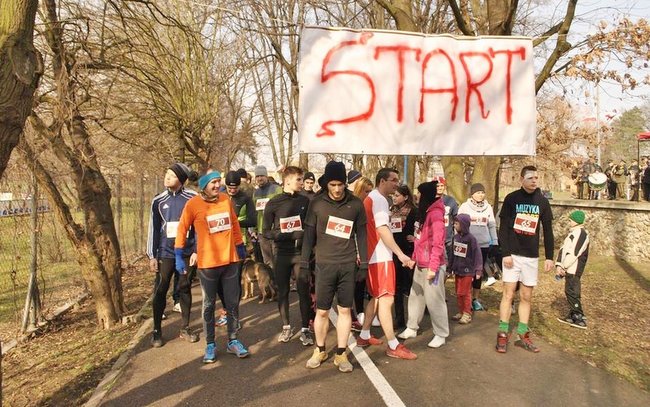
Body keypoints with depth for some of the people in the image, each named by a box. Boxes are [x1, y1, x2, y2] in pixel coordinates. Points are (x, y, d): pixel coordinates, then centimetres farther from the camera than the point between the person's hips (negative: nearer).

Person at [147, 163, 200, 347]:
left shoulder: (192, 198, -5)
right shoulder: (158, 200, 2)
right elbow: (154, 228, 5)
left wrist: (197, 250, -6)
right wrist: (152, 255, 2)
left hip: (187, 252, -1)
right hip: (166, 253, 1)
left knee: (185, 289, 10)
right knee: (160, 291, 5)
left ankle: (185, 328, 23)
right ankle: (157, 331, 19)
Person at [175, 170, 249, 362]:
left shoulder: (226, 200, 3)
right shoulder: (193, 204, -9)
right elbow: (182, 229, -2)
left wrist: (240, 246, 19)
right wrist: (179, 256, -4)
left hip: (230, 260, 4)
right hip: (207, 263, -3)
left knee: (233, 303, 11)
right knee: (209, 305, 9)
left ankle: (233, 341, 25)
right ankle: (210, 344, 23)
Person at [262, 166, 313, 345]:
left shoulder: (305, 201, 1)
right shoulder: (273, 203, -3)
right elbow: (266, 232, -4)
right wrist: (290, 235, -15)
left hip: (301, 253, 0)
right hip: (282, 254, 0)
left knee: (304, 292, 1)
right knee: (282, 292, 10)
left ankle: (305, 329, 14)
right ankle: (286, 327, 26)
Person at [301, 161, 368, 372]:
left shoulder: (355, 204, 0)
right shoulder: (317, 203, -2)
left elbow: (361, 234, 5)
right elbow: (309, 234, 1)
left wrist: (364, 262, 4)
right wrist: (304, 263, 0)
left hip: (348, 265, 1)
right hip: (324, 264, -1)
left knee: (345, 310, 8)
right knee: (322, 311, 6)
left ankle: (341, 354, 21)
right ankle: (320, 350, 26)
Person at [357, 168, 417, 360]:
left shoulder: (371, 198, 16)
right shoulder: (379, 199, -15)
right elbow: (383, 230, -24)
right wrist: (400, 254, -29)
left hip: (373, 256, 11)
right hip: (380, 257, -11)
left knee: (376, 297, 17)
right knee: (386, 299, -7)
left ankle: (364, 336, 25)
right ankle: (394, 346, -3)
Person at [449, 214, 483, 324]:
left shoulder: (471, 238, -15)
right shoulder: (456, 237, 4)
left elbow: (477, 254, -14)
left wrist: (478, 270, -15)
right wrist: (451, 267, 15)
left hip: (467, 271, -6)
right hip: (457, 270, 6)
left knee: (465, 293, 2)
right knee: (458, 293, 13)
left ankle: (467, 314, 13)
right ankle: (460, 312, 24)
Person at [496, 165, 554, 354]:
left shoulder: (542, 202, 5)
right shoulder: (511, 199, -4)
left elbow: (548, 231, 9)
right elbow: (503, 228, -6)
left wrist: (549, 256, 5)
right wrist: (506, 253, -13)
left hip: (531, 256, 3)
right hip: (513, 254, -3)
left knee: (526, 296, 8)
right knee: (508, 294, -2)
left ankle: (523, 336, 16)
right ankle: (502, 335, 5)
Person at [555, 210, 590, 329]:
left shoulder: (581, 234, -14)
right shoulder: (573, 233, 18)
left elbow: (573, 253, -20)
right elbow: (563, 249, 11)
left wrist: (562, 267, -13)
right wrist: (559, 265, 0)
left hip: (573, 270, -10)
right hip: (569, 269, 10)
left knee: (572, 293, -6)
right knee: (569, 292, 14)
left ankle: (580, 319, 0)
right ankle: (573, 316, 23)